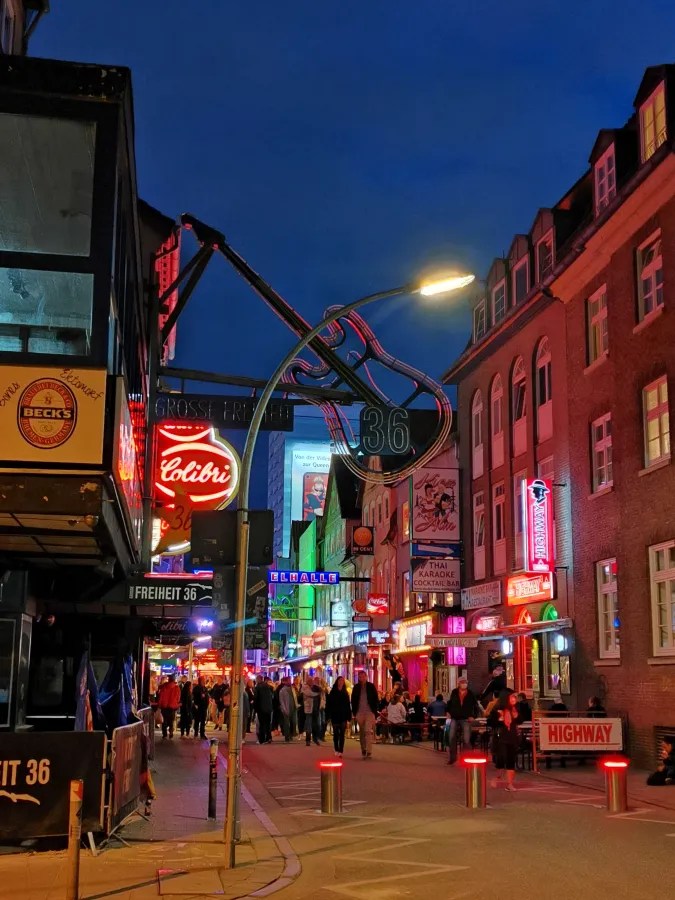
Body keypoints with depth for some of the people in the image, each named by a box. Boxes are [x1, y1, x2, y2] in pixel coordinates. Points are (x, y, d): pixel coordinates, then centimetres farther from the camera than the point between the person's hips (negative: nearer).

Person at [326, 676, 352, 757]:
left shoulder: (345, 693, 7)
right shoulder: (332, 693, 1)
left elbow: (348, 706, 7)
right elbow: (328, 705, -1)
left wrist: (349, 717, 2)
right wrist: (328, 716, -7)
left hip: (343, 716, 1)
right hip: (334, 716, -1)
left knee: (342, 734, -5)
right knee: (336, 734, 6)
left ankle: (341, 751, -8)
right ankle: (336, 750, 17)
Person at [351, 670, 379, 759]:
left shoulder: (371, 686, 1)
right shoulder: (356, 687, 6)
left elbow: (375, 699, 2)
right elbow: (353, 700, 8)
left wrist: (375, 711, -3)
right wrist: (354, 712, 2)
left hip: (369, 712, -3)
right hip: (359, 713, 3)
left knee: (368, 731, -13)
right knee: (361, 732, 9)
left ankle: (369, 752, -15)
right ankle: (363, 751, 19)